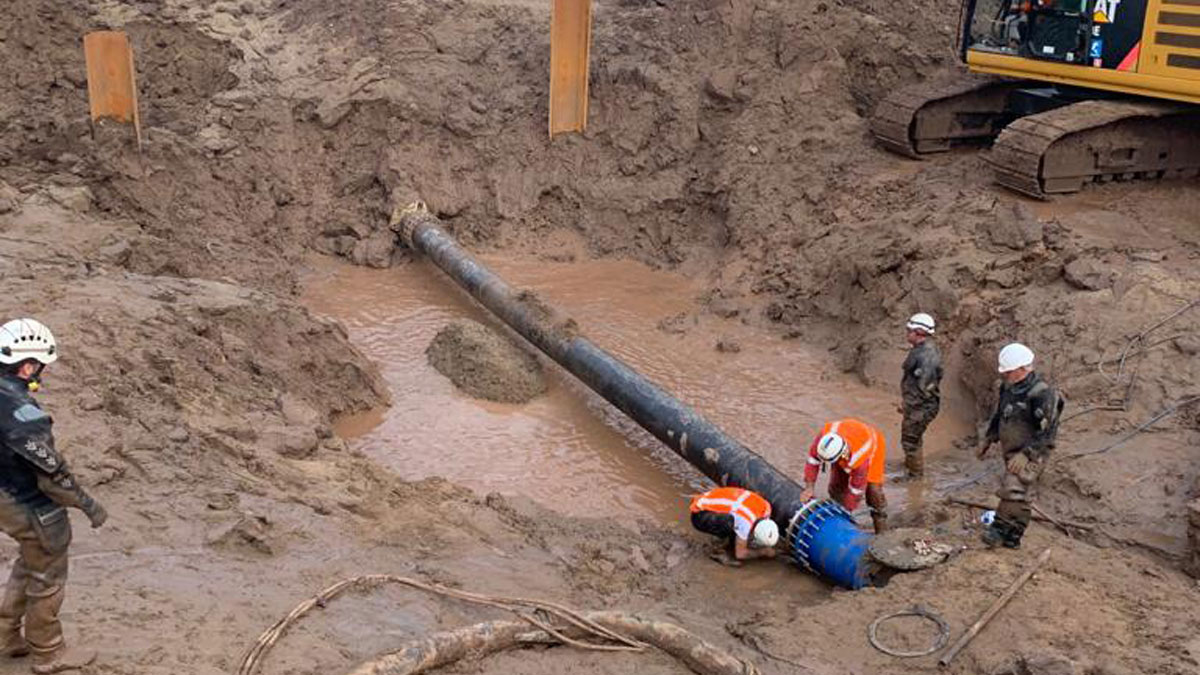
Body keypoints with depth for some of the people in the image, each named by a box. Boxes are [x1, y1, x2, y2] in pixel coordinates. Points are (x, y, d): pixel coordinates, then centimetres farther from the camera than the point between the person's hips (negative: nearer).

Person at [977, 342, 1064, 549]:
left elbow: (1046, 431, -23)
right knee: (1018, 495, 15)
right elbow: (998, 414, 22)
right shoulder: (1008, 387, 6)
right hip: (1011, 450, 9)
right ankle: (1012, 537, 22)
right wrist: (989, 439, 21)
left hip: (1031, 454, -8)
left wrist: (1026, 454, -27)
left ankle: (1000, 530, -14)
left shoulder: (1041, 393, -21)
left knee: (1013, 489, -21)